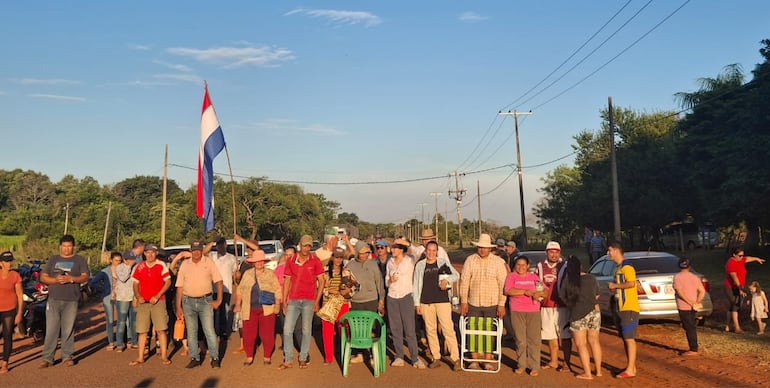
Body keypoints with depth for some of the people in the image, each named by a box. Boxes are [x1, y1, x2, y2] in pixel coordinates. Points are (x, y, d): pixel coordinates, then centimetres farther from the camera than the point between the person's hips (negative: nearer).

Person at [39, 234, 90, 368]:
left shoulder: (79, 260, 8)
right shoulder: (53, 260, 14)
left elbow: (85, 277, -1)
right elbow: (43, 277, 9)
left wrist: (71, 279, -19)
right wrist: (55, 280, -11)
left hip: (71, 301, -1)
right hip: (53, 300, 1)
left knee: (68, 330, 3)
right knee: (51, 330, -2)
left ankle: (67, 356, 12)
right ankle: (47, 358, 5)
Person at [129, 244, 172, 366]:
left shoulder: (161, 265, -3)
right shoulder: (139, 267, 7)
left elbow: (168, 282, -3)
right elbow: (135, 284, 12)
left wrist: (157, 296, -12)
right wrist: (138, 297, -4)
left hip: (158, 301, -3)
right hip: (143, 302, 3)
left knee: (161, 329, -5)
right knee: (142, 331, 7)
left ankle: (164, 356, 1)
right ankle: (140, 357, 15)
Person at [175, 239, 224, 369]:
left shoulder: (209, 262, -2)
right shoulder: (185, 264, 3)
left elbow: (218, 281, -1)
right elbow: (180, 286, 4)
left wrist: (219, 300, -7)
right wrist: (178, 307, 1)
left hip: (205, 301, -2)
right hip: (188, 301, 3)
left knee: (209, 331, -4)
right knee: (191, 332, 9)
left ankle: (215, 358, 4)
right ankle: (194, 358, 20)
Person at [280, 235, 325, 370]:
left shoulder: (315, 261, -1)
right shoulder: (291, 261, 4)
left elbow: (321, 281, 1)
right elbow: (287, 281, 9)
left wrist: (317, 301, -5)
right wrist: (284, 301, 5)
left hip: (309, 300, -2)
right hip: (293, 300, 2)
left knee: (306, 331, 4)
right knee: (287, 330, -1)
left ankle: (303, 359, 15)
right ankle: (288, 360, 9)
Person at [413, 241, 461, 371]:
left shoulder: (443, 262, 4)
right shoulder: (420, 265, 7)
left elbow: (456, 275, 5)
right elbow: (416, 285, 9)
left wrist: (447, 279, -16)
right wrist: (417, 303, 5)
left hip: (442, 300, -2)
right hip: (426, 302, 2)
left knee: (448, 329, -7)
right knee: (430, 330, 7)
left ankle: (455, 358, -1)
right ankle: (436, 358, 17)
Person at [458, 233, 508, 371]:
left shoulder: (498, 262, -4)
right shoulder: (470, 260, -1)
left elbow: (503, 284, -4)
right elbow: (464, 281, 1)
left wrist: (501, 304, -8)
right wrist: (463, 302, -2)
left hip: (492, 304, -1)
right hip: (473, 303, 1)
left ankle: (488, 360, 17)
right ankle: (475, 360, 18)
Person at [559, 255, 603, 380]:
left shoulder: (568, 280, -10)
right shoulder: (592, 278, 0)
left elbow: (562, 297, -1)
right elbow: (597, 295, 12)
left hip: (578, 314, -4)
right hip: (594, 312, 4)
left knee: (581, 345, 5)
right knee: (594, 342, 17)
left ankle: (587, 373, 6)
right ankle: (598, 371, 25)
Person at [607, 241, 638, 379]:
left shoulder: (627, 267, -13)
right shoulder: (618, 268, 17)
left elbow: (631, 283, -26)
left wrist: (615, 285, -15)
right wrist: (614, 288, 8)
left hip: (629, 309, -10)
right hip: (621, 308, 10)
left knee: (629, 338, -6)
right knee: (625, 338, 13)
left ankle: (630, 370, -3)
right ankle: (631, 366, 21)